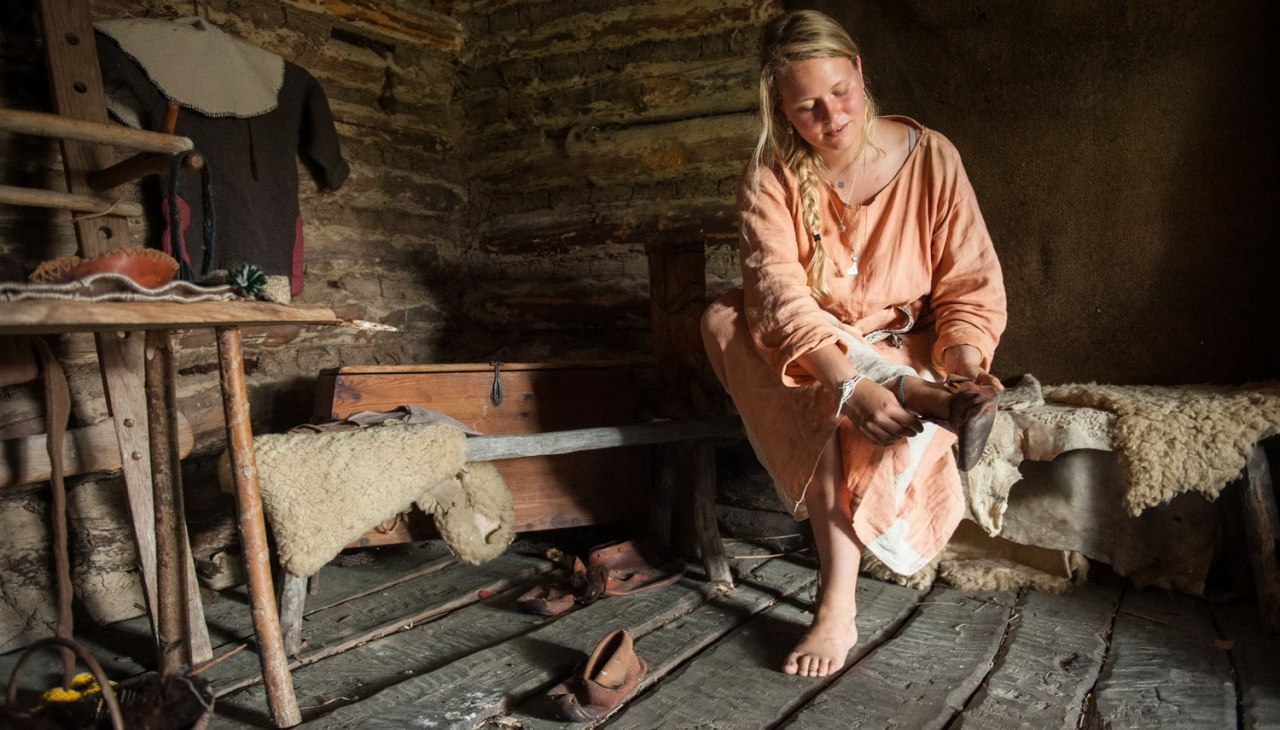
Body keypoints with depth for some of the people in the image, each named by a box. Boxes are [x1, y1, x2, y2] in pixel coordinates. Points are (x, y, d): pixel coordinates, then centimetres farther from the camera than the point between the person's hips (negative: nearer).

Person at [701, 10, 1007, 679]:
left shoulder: (931, 158, -8)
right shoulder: (772, 176, -10)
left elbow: (970, 285, -8)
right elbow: (778, 292, -27)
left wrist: (966, 365, -30)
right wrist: (849, 384, -43)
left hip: (907, 349, -1)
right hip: (805, 356, 2)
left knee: (832, 419, -35)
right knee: (724, 317, -29)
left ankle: (838, 606, -24)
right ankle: (924, 397, -34)